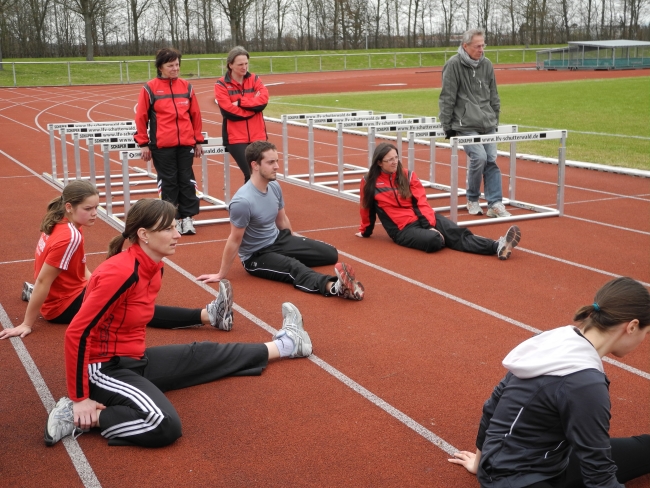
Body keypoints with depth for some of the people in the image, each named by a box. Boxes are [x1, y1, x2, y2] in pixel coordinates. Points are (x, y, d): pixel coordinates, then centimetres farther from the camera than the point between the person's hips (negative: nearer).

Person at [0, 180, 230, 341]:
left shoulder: (62, 223, 0)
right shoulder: (69, 237, -28)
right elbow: (42, 281, -26)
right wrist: (26, 325, -23)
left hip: (73, 289, 9)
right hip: (63, 306, -9)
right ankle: (205, 315, -32)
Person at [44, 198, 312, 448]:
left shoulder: (153, 268, 2)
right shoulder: (121, 273, -27)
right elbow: (76, 333, -25)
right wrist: (80, 399, -22)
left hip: (135, 360, 9)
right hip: (104, 368, -9)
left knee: (205, 355, 20)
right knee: (165, 425, -31)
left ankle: (283, 345, 37)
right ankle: (78, 415, -16)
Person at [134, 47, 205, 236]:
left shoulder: (186, 87, 8)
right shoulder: (150, 88, -1)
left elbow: (195, 115, 12)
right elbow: (141, 117, 0)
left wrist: (198, 140, 11)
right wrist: (143, 143, -2)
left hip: (186, 143, 3)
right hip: (162, 146, -3)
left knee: (187, 180, 5)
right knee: (168, 182, 3)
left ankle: (187, 217, 12)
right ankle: (172, 219, 11)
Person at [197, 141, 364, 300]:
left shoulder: (274, 186, -4)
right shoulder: (242, 201, -28)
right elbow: (234, 241, -20)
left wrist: (296, 248, 24)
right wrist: (221, 275, -11)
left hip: (278, 239, 9)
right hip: (255, 255, -9)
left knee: (330, 253, 1)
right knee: (294, 268, -39)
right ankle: (332, 286, -61)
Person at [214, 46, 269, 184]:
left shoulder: (254, 79, 8)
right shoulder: (221, 84, -2)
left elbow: (263, 99, -8)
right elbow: (228, 110, -13)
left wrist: (240, 102, -15)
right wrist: (253, 106, -7)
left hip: (257, 136, 4)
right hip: (236, 137, -3)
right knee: (251, 174, -14)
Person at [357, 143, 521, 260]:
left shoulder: (408, 176, 7)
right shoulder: (369, 182, -1)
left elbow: (422, 202, 1)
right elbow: (366, 209, 13)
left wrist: (430, 225, -14)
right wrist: (365, 231, 25)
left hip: (424, 218, 3)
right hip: (403, 229, -3)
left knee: (457, 233, -21)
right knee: (434, 240, -36)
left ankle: (497, 247, -38)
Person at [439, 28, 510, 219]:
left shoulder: (486, 65, 9)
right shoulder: (454, 65, -8)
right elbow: (447, 99, -7)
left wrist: (495, 120, 17)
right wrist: (447, 126, -7)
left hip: (488, 125, 6)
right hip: (466, 125, -5)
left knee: (491, 160, -1)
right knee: (479, 157, -16)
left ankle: (495, 204, 1)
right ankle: (472, 200, 4)